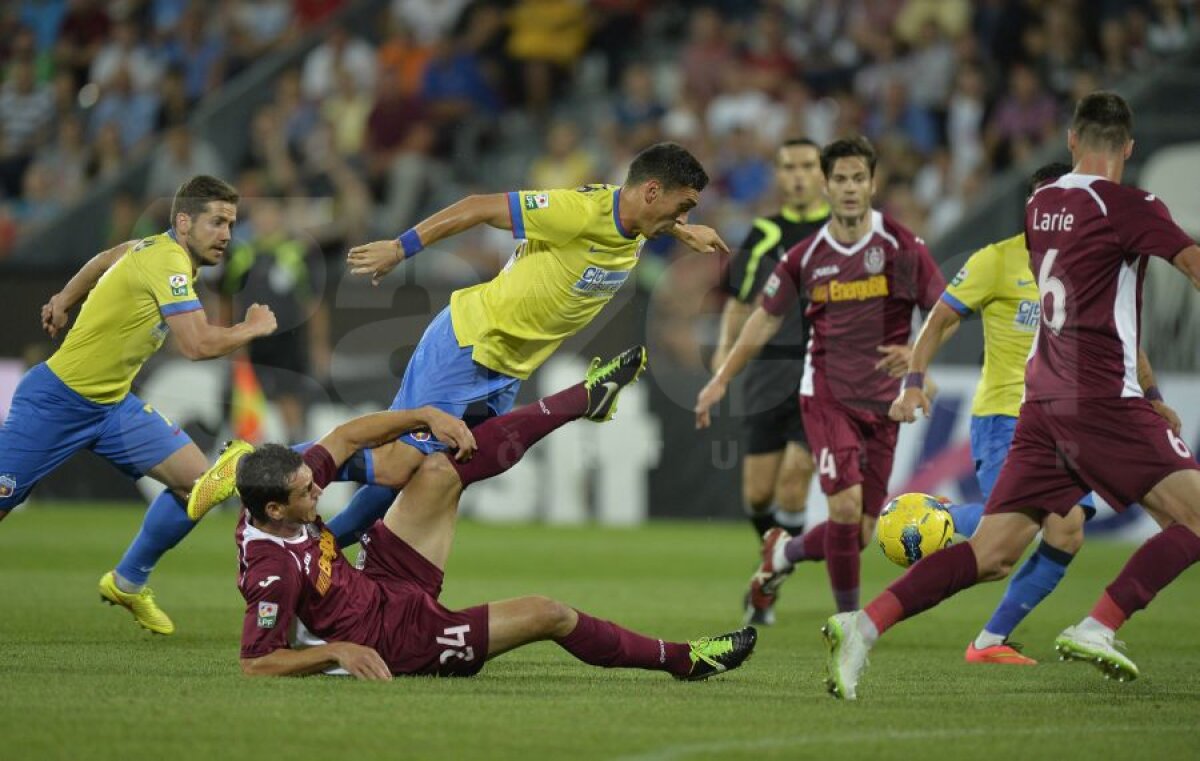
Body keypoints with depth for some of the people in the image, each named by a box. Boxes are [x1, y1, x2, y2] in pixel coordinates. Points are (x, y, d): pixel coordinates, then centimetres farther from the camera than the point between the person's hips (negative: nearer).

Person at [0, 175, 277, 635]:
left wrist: (64, 300, 26)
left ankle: (127, 583, 11)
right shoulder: (167, 262, -24)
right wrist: (253, 328, -17)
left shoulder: (164, 251, 3)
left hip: (113, 403, 9)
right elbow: (198, 345, -32)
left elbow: (109, 259, 23)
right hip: (56, 402, -9)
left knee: (196, 479, -4)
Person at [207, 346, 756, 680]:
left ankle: (588, 397, 16)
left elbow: (346, 438, 0)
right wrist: (336, 651, -37)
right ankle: (680, 659, 11)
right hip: (398, 636, -9)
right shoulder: (274, 571, -34)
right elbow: (256, 663, -31)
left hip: (382, 580, 9)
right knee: (549, 614, -10)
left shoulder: (285, 488, -12)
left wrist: (428, 416, -9)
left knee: (442, 468, 1)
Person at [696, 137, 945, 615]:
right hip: (826, 395, -1)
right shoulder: (807, 256, 0)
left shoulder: (902, 246, -4)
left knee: (860, 535, 3)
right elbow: (767, 318, 14)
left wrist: (916, 352, -19)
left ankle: (784, 552, 35)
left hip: (882, 402, 1)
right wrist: (721, 380, 13)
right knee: (845, 506, -20)